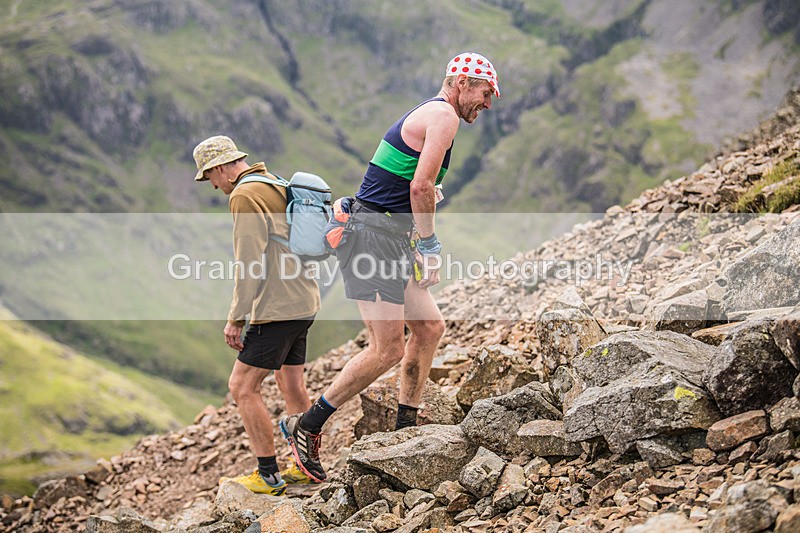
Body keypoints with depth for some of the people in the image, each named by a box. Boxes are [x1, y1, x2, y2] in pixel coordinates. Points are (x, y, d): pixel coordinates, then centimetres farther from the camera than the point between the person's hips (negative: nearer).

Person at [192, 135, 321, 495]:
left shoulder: (244, 196, -14)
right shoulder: (277, 186, 16)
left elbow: (250, 263, -19)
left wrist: (236, 318, -15)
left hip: (278, 308, -10)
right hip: (303, 302, 10)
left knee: (242, 386, -5)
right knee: (291, 386, 17)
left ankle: (268, 476, -3)